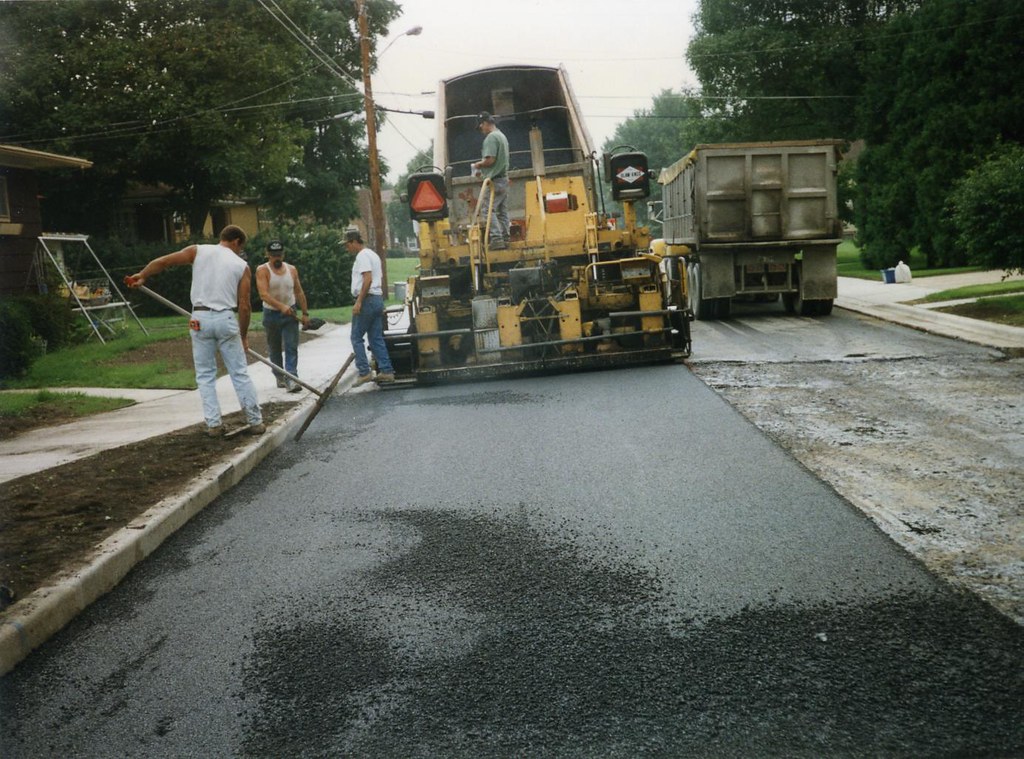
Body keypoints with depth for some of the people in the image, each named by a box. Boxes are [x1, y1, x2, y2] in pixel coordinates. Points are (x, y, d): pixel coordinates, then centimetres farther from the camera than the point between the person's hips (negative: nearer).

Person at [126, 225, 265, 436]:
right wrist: (243, 335, 11)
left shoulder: (198, 251, 6)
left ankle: (214, 424, 7)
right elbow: (244, 305, 2)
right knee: (240, 373, 7)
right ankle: (256, 422, 10)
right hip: (226, 319, -1)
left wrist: (142, 276, 18)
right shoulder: (242, 266, 5)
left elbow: (163, 261, 2)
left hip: (200, 319, 1)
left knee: (206, 375, 10)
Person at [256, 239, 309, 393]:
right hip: (271, 315, -2)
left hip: (290, 313, 2)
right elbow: (264, 294, -22)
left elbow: (299, 292, 12)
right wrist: (281, 306, -35)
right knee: (275, 349, 9)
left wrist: (305, 313, 8)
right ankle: (280, 377, 23)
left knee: (291, 347, -9)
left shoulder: (292, 269, 4)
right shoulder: (262, 270, -10)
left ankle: (291, 379, -16)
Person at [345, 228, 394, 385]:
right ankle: (386, 371, 7)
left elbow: (368, 279, -21)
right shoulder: (373, 255, 20)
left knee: (357, 337, -3)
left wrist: (359, 302, -23)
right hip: (378, 298, 10)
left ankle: (364, 372, -6)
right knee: (377, 338, 9)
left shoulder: (362, 256, -11)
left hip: (367, 299, -10)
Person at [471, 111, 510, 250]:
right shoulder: (502, 136, 18)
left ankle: (496, 238, -18)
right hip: (504, 178, 10)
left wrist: (478, 165, -3)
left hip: (494, 180, -10)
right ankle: (504, 238, 11)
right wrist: (483, 168, 17)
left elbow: (490, 160, -22)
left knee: (488, 209, -10)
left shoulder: (491, 137, -13)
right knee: (502, 210, 10)